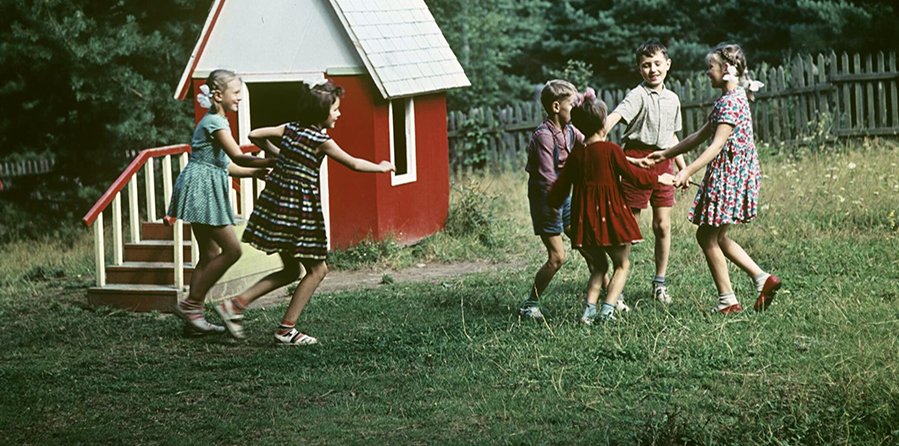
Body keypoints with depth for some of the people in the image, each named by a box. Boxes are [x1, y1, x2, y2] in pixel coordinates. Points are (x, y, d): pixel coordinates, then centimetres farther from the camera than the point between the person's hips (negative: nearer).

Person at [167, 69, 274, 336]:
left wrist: (256, 172, 13)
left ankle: (194, 316, 9)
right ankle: (190, 305, -7)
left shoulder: (215, 121, 19)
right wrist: (274, 162, -22)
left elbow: (225, 165, 21)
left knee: (210, 254, 10)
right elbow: (237, 157, -21)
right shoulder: (215, 122, -12)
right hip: (202, 187, -10)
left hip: (206, 192, 10)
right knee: (232, 249, -11)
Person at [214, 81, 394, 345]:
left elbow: (255, 135, 13)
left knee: (291, 270, 17)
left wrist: (275, 152, 27)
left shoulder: (290, 129, 7)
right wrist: (381, 168, 15)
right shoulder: (322, 141, -11)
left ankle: (235, 305, 10)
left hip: (275, 202, 8)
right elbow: (354, 164, -2)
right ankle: (286, 330, 5)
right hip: (299, 207, -8)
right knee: (317, 269, 5)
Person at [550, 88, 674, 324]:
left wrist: (553, 202, 26)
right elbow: (632, 175, -5)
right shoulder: (611, 150, -10)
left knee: (598, 265, 19)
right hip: (610, 215, -4)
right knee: (621, 264, 12)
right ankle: (607, 308, -3)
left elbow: (560, 189, 6)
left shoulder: (576, 156, 3)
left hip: (585, 219, 4)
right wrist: (658, 178, 9)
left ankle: (589, 309, 3)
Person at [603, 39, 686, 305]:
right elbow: (614, 117, -25)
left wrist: (683, 168, 26)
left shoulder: (672, 99, 13)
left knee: (663, 225, 5)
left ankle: (660, 283, 16)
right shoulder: (638, 96, -9)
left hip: (663, 161, 6)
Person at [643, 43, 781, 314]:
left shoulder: (730, 101, -16)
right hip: (729, 174, 10)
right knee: (717, 238, 14)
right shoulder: (731, 98, 15)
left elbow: (716, 146, -24)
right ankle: (762, 279, 10)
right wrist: (666, 154, 21)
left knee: (707, 236, -1)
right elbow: (700, 136, 21)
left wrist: (687, 172, -30)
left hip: (729, 175, -10)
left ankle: (728, 301, 4)